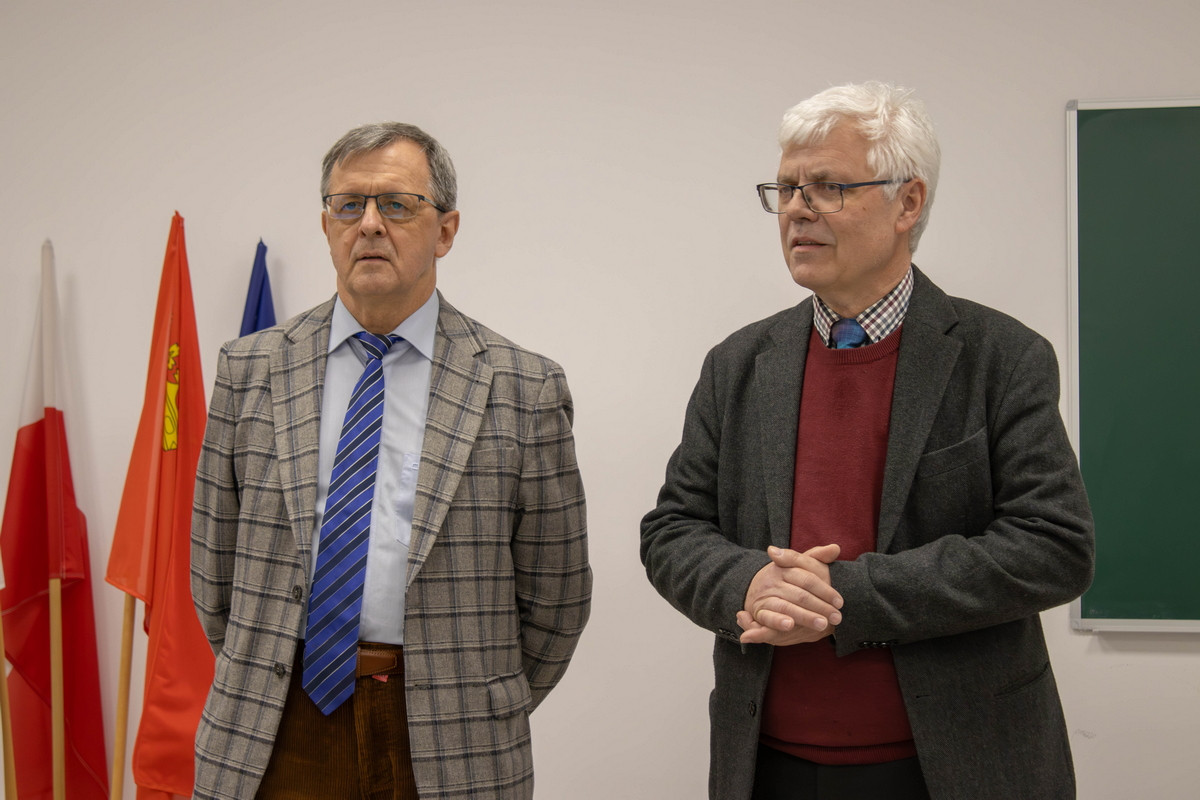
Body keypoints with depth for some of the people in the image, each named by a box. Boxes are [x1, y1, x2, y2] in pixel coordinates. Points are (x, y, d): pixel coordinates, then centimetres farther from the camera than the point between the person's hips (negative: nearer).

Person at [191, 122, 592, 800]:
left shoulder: (526, 388, -3)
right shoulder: (250, 370, 4)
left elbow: (554, 596, 2)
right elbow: (216, 567, 9)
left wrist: (484, 718, 4)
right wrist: (256, 695, 8)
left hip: (446, 744, -1)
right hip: (283, 734, 2)